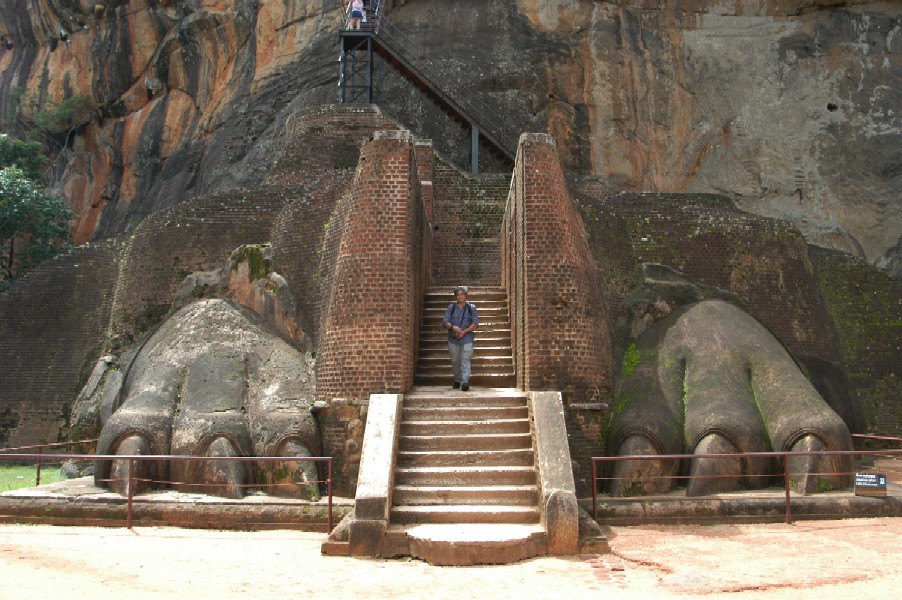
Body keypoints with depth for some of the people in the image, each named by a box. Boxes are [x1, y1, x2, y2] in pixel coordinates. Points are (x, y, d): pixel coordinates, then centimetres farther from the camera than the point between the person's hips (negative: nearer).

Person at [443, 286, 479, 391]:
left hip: (467, 338, -2)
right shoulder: (451, 307, 8)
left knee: (465, 360, -12)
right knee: (455, 361, 11)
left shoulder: (471, 308, 5)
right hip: (453, 339, 3)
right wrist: (453, 327, -18)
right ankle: (457, 381, 28)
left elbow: (475, 324, -2)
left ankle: (465, 382, -19)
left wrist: (464, 331, -14)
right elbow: (445, 322, 2)